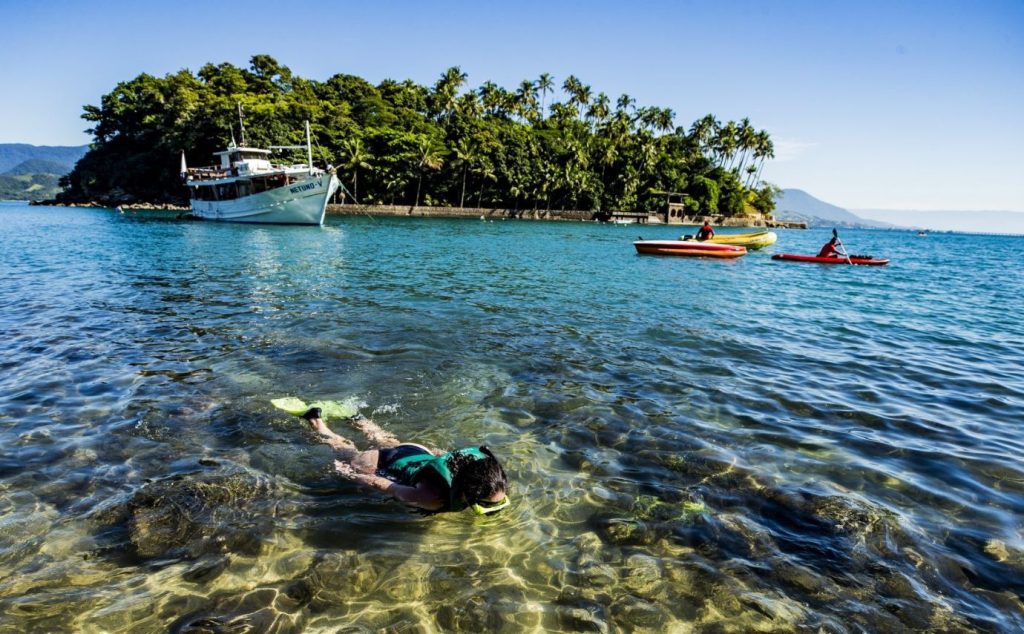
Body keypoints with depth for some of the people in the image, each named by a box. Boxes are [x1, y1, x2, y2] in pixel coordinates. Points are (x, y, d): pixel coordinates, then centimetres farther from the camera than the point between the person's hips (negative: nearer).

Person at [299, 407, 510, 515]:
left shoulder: (478, 466, -33)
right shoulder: (432, 498, -46)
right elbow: (378, 483, -32)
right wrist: (349, 475, -19)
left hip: (417, 453, 4)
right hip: (384, 464, -4)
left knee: (389, 443, 40)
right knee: (346, 453, 29)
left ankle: (358, 421, 64)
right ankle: (316, 420, 51)